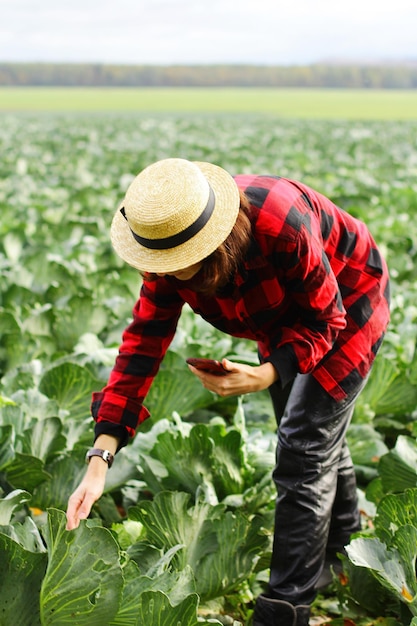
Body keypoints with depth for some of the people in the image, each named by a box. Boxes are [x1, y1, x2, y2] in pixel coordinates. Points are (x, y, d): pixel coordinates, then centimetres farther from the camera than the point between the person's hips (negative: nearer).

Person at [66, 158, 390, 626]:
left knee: (304, 451, -13)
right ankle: (342, 544, 50)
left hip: (345, 308, -6)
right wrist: (101, 456, -29)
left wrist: (264, 376, -44)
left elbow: (323, 319, -28)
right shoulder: (168, 245, -24)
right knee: (316, 436, 22)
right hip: (286, 320, 7)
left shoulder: (282, 224, -43)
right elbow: (143, 342, -24)